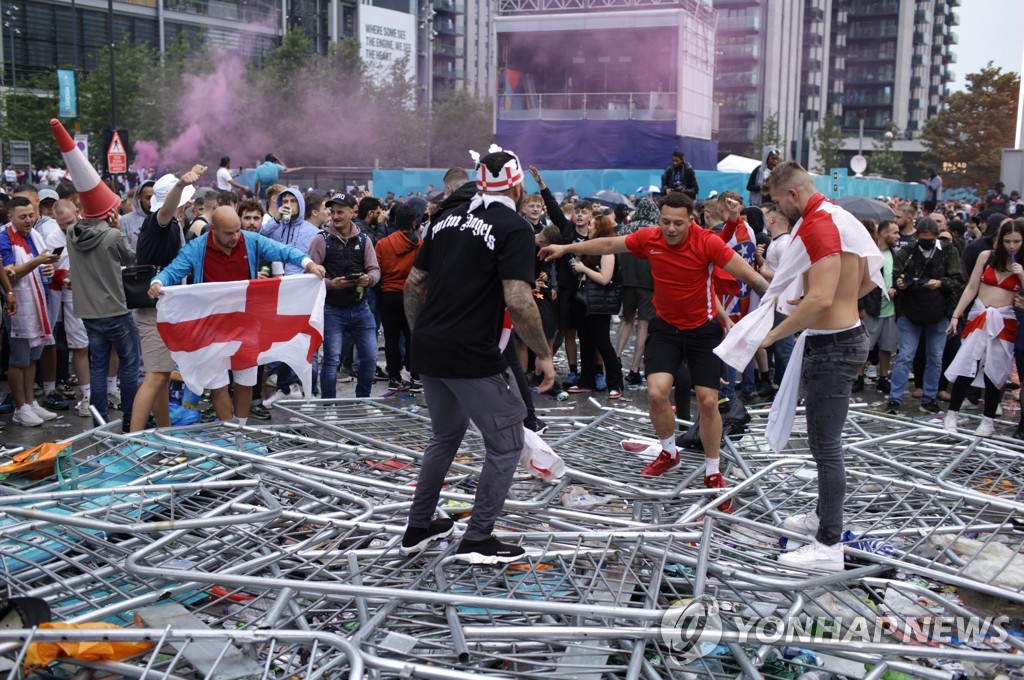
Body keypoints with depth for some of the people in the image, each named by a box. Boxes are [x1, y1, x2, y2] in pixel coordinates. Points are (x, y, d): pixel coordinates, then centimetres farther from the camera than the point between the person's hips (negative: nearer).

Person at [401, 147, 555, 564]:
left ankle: (418, 528, 32)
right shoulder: (514, 228, -10)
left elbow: (413, 284, 14)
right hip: (472, 356, -8)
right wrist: (544, 355, -10)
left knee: (446, 434, 25)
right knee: (506, 442, 8)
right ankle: (477, 540, 12)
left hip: (428, 349, 8)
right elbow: (518, 301, -20)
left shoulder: (448, 220, 12)